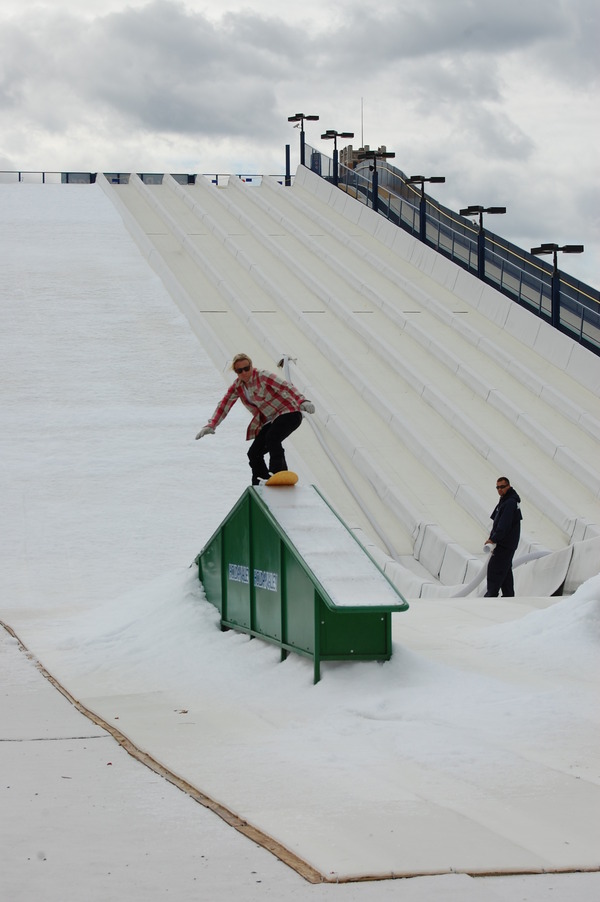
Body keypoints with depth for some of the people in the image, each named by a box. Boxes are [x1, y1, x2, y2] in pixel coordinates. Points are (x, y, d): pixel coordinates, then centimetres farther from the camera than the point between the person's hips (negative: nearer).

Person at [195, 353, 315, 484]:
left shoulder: (262, 376, -16)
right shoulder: (237, 386, 5)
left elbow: (285, 387, -26)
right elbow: (224, 405, 9)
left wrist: (302, 401, -40)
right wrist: (211, 425, 1)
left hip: (288, 414, -8)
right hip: (270, 421, 8)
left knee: (272, 438, -35)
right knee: (254, 454, 2)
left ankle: (278, 474, -37)